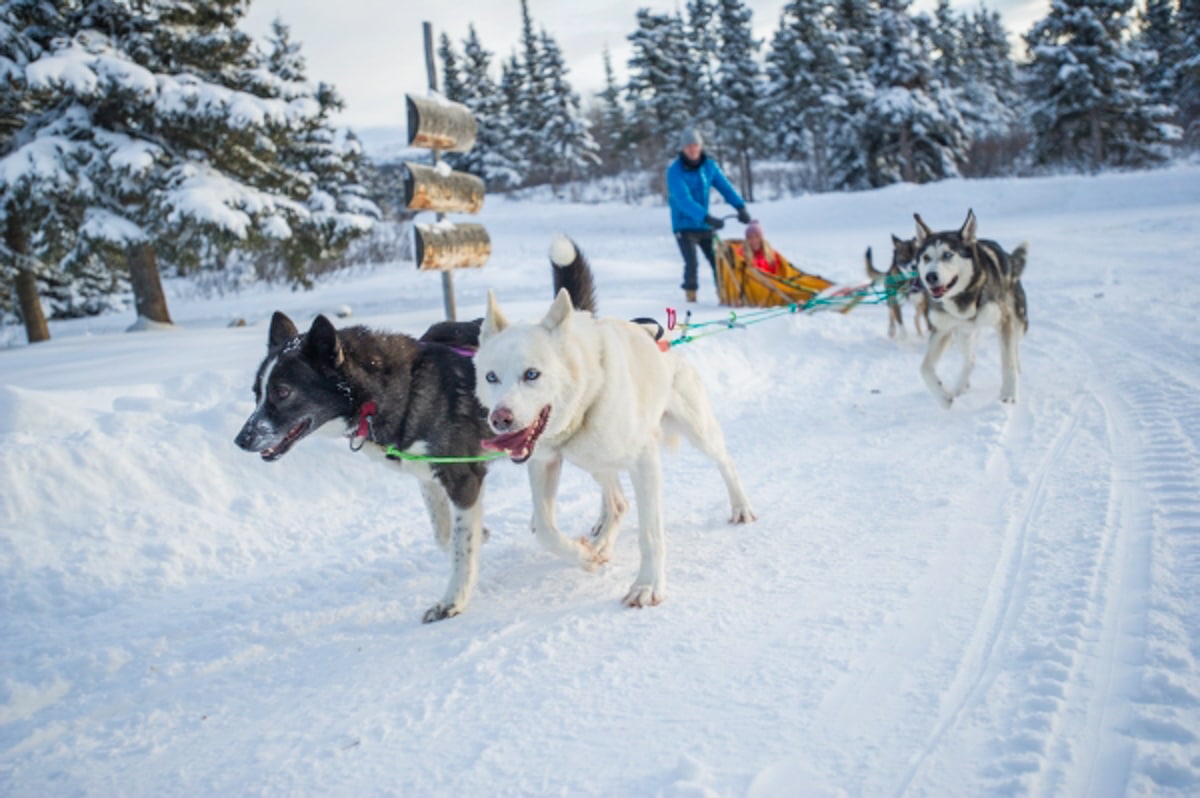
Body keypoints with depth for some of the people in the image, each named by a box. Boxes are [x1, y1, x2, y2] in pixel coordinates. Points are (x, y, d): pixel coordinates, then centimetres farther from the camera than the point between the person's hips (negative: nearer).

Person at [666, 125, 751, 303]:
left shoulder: (709, 166, 2)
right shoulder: (675, 171, -15)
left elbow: (725, 186, 0)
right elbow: (683, 200, -25)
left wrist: (740, 206, -17)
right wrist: (707, 217, -36)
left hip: (705, 226, 5)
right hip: (684, 226, -4)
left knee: (719, 261, 1)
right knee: (691, 264, -17)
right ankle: (691, 297, -2)